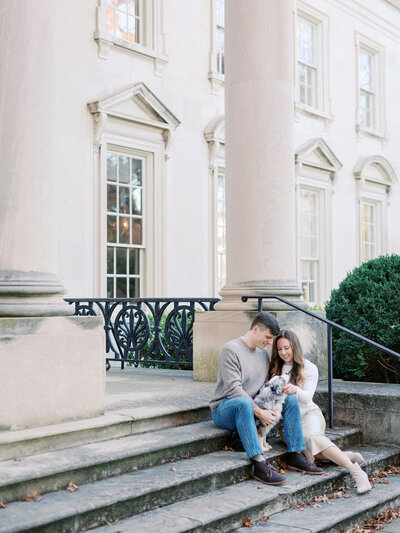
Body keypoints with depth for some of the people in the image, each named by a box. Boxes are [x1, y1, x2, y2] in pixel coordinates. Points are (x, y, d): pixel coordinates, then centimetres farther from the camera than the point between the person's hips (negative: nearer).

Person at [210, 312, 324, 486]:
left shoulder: (263, 351, 12)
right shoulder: (230, 350, -14)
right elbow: (233, 388, -22)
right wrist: (259, 412, -27)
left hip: (254, 407, 7)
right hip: (225, 409, -7)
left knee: (291, 397, -9)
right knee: (243, 402, -41)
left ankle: (295, 455, -12)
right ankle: (259, 465, -48)